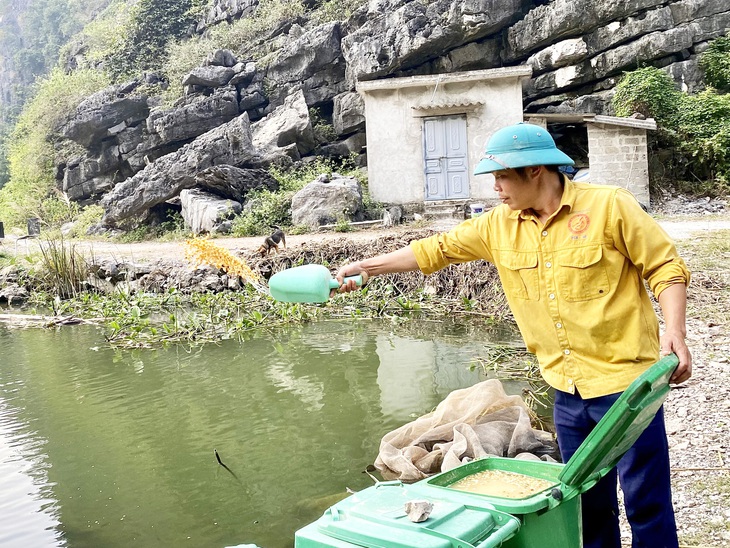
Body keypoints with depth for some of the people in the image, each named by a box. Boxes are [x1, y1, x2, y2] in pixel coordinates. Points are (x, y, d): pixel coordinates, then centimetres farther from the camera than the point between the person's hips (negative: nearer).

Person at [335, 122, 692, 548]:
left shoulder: (609, 206, -11)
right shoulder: (500, 225, 4)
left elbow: (666, 266, -7)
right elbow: (438, 249, 10)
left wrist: (674, 330, -20)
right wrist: (368, 267, 10)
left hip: (625, 381, -5)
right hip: (567, 388, 5)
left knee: (646, 502, 4)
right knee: (587, 503, 17)